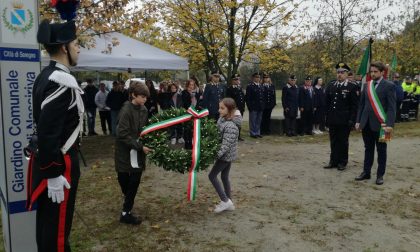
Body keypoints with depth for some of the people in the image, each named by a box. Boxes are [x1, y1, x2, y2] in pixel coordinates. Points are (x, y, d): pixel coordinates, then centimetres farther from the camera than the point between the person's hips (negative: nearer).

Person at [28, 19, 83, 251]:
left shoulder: (45, 76, 9)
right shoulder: (61, 82, -22)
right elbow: (48, 132, -27)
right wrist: (54, 175, -22)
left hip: (47, 159, 10)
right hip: (60, 163, -10)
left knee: (47, 220, 22)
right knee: (57, 224, 4)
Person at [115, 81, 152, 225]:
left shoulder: (143, 109, 4)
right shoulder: (126, 110, -17)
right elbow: (123, 135, -21)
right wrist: (140, 146, -21)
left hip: (138, 151, 7)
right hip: (126, 152, -7)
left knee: (134, 182, 11)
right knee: (126, 182, -1)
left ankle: (127, 210, 26)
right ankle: (125, 213, 11)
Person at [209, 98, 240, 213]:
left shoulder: (230, 126, -27)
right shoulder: (223, 119, 0)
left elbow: (226, 145, -29)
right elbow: (219, 136, 12)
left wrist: (216, 155, -32)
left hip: (226, 155, -9)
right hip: (228, 155, 9)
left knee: (212, 175, 1)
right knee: (225, 177, 17)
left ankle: (225, 201, 7)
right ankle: (229, 202, 28)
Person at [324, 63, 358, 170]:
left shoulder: (351, 87, -4)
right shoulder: (331, 85, 8)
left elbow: (354, 105, -5)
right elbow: (327, 102, 13)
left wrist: (352, 119, -10)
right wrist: (327, 116, 8)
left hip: (344, 121, -4)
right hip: (332, 120, 4)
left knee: (343, 141, 6)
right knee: (333, 141, 11)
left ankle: (342, 162, 18)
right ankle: (333, 161, 21)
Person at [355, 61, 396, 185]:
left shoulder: (389, 86, -5)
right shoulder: (366, 85, 9)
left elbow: (391, 107, -10)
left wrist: (389, 124, -18)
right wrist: (358, 121, 7)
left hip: (380, 123, -4)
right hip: (366, 123, 4)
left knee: (381, 150, 8)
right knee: (368, 149, 13)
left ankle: (380, 175, 18)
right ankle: (366, 172, 22)